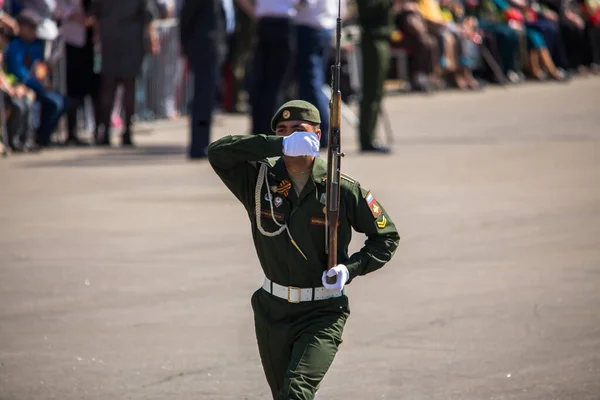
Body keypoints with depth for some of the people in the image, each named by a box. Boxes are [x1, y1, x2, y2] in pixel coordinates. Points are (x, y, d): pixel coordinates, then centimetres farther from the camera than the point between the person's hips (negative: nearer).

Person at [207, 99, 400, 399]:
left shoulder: (343, 190, -7)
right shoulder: (260, 180, -4)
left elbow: (386, 237, 5)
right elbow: (217, 152, -21)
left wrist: (351, 268, -14)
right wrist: (279, 145, -31)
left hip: (322, 315, -4)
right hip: (272, 310, 4)